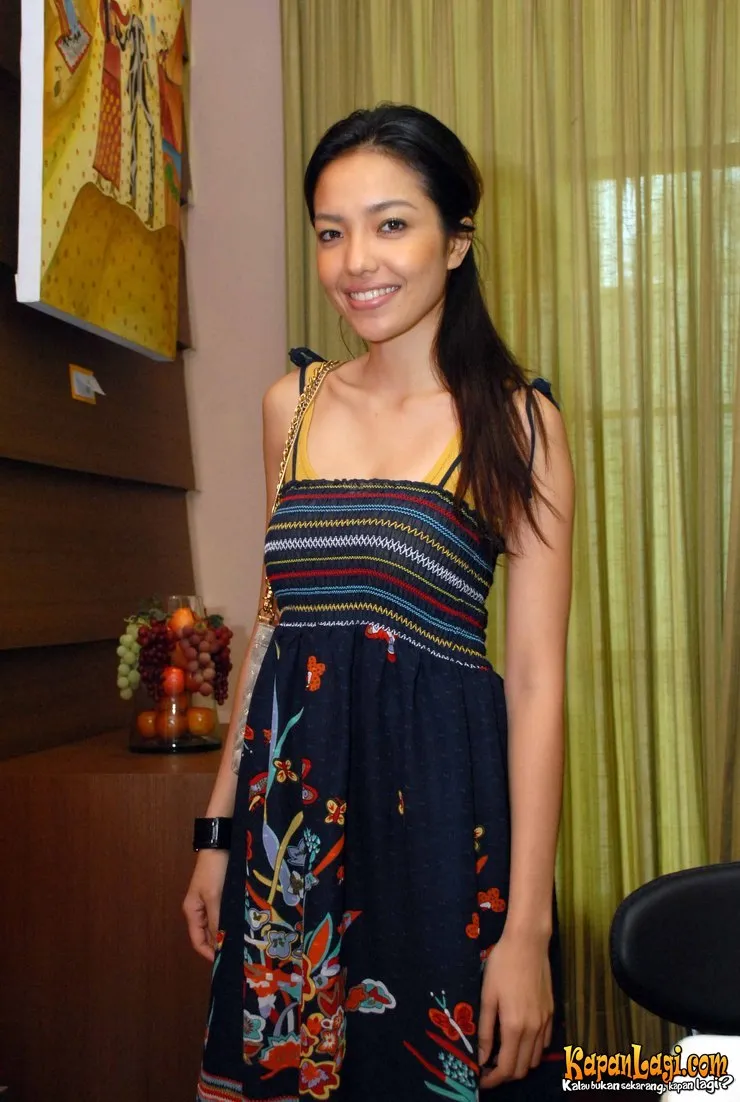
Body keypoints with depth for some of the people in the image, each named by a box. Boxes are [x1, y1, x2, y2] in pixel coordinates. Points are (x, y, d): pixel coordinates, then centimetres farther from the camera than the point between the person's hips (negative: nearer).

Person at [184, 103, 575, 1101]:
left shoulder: (515, 421, -6)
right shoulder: (292, 405, 6)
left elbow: (538, 678, -9)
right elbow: (279, 623, 11)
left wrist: (529, 926, -13)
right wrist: (221, 829, 10)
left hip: (441, 802, -4)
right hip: (292, 806, 4)